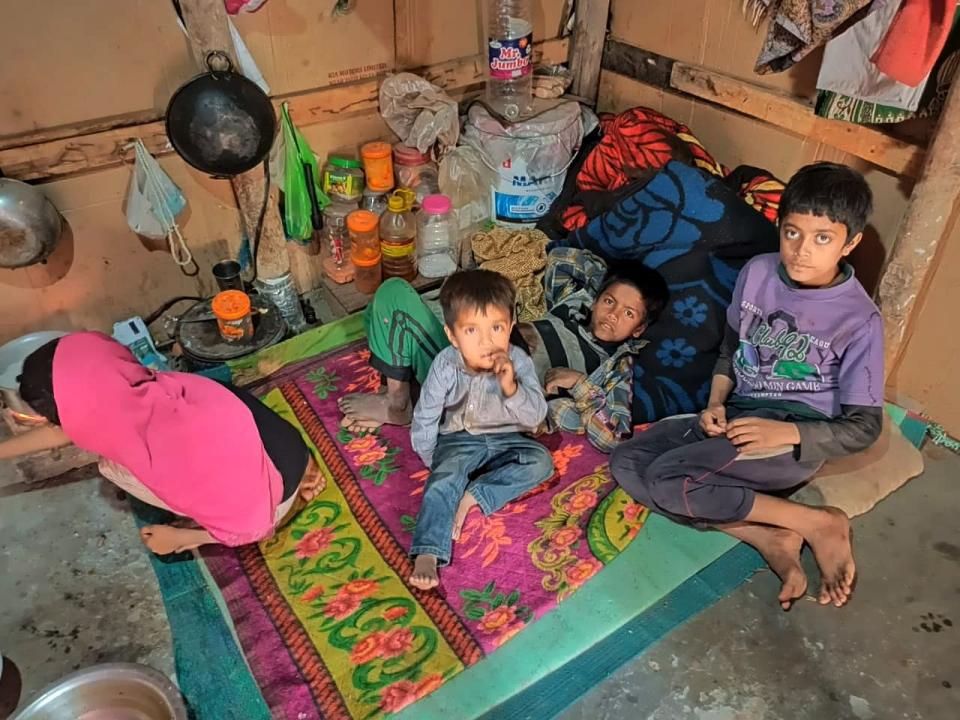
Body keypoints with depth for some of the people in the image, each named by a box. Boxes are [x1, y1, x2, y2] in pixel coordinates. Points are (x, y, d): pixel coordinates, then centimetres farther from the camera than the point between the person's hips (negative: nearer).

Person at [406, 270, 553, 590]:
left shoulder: (517, 361, -18)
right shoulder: (445, 365, -19)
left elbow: (536, 416, -19)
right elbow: (425, 418, -7)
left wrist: (511, 387, -36)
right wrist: (431, 460, 0)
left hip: (506, 439, 2)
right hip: (458, 440, -2)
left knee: (541, 461, -22)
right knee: (443, 481, -28)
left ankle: (474, 495, -21)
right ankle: (427, 554, -27)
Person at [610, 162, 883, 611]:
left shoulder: (860, 320, -13)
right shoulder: (758, 273, 0)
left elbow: (864, 426, -7)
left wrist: (787, 434, -23)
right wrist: (716, 403, -3)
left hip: (795, 433, -6)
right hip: (735, 415, 7)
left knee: (668, 480, -27)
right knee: (626, 463, -14)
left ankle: (818, 524, -10)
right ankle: (768, 538, -15)